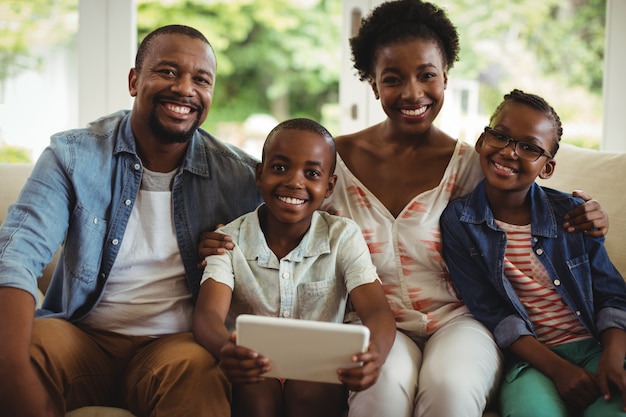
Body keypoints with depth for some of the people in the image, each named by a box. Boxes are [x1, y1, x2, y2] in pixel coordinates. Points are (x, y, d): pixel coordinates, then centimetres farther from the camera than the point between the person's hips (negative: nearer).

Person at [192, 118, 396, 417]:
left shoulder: (343, 236, -2)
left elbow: (377, 311, -15)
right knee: (257, 390, -31)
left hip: (319, 370, 1)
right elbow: (208, 313, -18)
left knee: (309, 390, -31)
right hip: (253, 370, 0)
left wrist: (374, 354, -42)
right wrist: (225, 350, -45)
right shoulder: (229, 240, -3)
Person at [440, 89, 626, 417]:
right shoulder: (458, 221, 1)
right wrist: (556, 368, -15)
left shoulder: (572, 214, 6)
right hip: (531, 358, -2)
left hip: (594, 349, 2)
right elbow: (490, 312, -4)